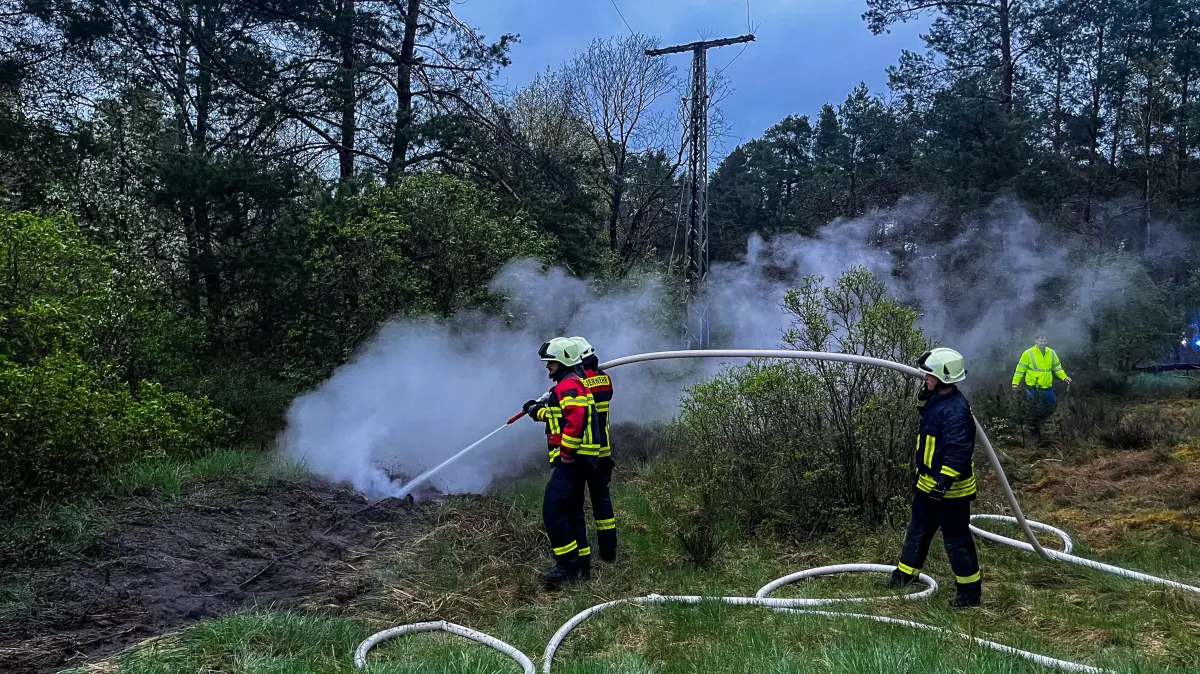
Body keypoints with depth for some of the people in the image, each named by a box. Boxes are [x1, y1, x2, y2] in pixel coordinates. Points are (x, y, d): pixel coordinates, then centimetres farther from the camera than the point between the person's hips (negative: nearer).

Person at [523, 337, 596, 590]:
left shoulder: (568, 385, -13)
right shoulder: (568, 385, 22)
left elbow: (576, 417, -28)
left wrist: (566, 451, -24)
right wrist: (538, 411, 25)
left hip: (570, 461, -11)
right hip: (577, 461, 11)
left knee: (552, 511, -14)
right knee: (571, 513, 15)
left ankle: (568, 566, -11)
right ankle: (576, 568, 21)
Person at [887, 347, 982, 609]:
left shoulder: (956, 410, -26)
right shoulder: (935, 400, 5)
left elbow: (959, 451, -29)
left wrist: (944, 482, -29)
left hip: (951, 488, -10)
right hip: (927, 482, 10)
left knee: (956, 538, 2)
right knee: (918, 529, 21)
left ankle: (970, 590, 15)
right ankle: (906, 572, 36)